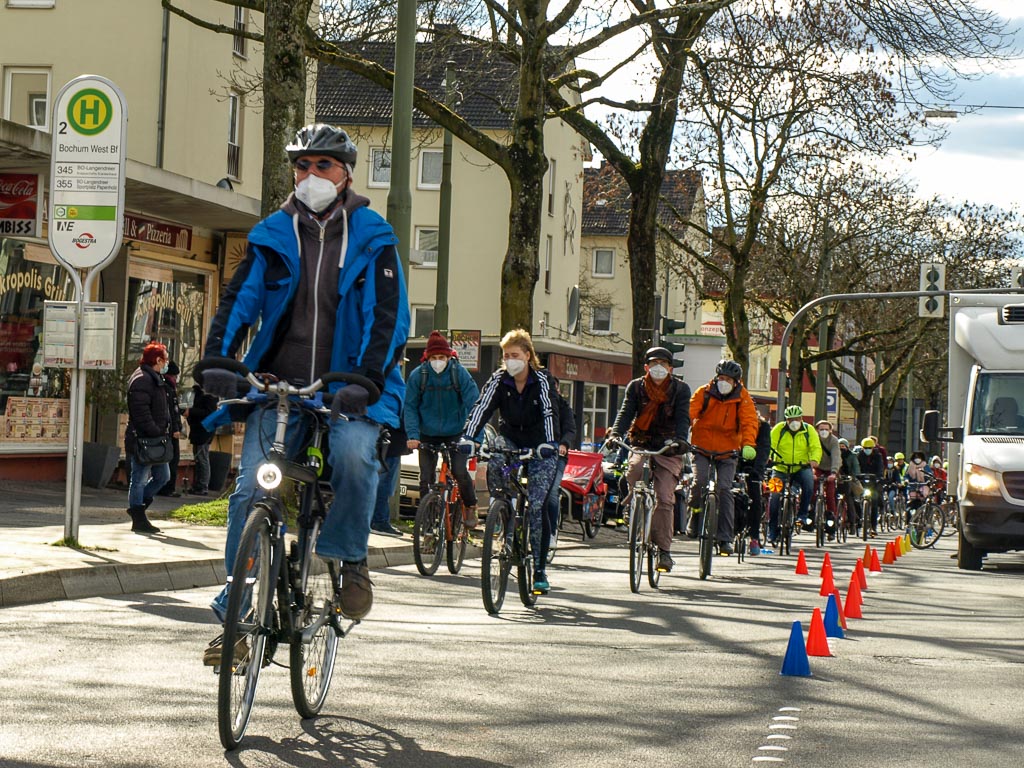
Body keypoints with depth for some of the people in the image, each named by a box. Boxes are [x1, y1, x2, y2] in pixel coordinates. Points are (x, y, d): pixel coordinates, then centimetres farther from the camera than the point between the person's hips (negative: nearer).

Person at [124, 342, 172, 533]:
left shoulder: (155, 379, 19)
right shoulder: (142, 380, -15)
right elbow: (141, 412, -23)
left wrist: (162, 431, 13)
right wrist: (156, 432, -23)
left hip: (154, 439, 10)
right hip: (142, 439, -10)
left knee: (163, 476, 14)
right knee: (139, 479, -2)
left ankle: (137, 506, 25)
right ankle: (138, 520, 3)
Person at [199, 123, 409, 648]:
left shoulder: (372, 239, 4)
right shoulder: (272, 236, 11)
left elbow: (388, 315, -5)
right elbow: (239, 300, 5)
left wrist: (369, 379, -22)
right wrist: (216, 361, -14)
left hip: (347, 387, -2)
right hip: (278, 384, 2)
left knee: (354, 452, -33)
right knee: (251, 490, -10)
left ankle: (349, 559, -7)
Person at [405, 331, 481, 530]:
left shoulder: (460, 373, -10)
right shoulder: (417, 376, -8)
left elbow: (473, 404, -13)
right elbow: (410, 407, -5)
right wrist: (413, 435, -18)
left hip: (455, 434, -1)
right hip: (428, 435, 1)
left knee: (460, 472, -15)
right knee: (426, 478, -4)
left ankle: (470, 507, 10)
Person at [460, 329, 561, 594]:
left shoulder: (542, 380, -15)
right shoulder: (499, 380, -8)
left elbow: (549, 413, -28)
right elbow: (482, 407, -21)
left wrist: (550, 443, -46)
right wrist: (468, 437, -38)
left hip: (539, 446, -2)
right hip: (510, 438, 2)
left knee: (537, 506, -11)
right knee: (494, 464, -34)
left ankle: (540, 570, -2)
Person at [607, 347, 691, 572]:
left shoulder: (680, 389, 1)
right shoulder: (636, 387, 4)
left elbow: (683, 418, -12)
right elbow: (626, 412, -9)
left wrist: (679, 439, -32)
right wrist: (615, 434, -28)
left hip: (668, 450, -1)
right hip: (641, 445, 1)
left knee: (664, 498, -10)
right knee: (635, 469, -33)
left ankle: (663, 549, -3)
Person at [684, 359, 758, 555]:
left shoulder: (742, 397, -3)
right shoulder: (704, 392, -4)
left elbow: (749, 422, -13)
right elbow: (689, 414, -14)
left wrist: (748, 444, -31)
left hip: (728, 450, 0)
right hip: (702, 446, 0)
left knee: (724, 489, -11)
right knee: (699, 480, -22)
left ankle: (725, 539, -6)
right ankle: (695, 512, 9)